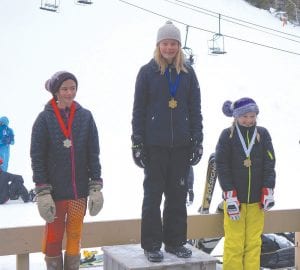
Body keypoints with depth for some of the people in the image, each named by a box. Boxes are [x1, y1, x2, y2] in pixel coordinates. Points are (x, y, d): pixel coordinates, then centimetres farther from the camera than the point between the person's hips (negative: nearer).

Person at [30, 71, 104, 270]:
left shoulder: (85, 116, 2)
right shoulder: (45, 118, -5)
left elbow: (93, 154, 4)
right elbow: (37, 157, -5)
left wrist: (96, 187, -1)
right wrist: (42, 192, -10)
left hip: (79, 189, 2)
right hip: (55, 190, -2)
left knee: (75, 236, 11)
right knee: (54, 237, 5)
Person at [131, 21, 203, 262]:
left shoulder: (188, 73, 7)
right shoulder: (148, 72, 0)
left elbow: (196, 110, 9)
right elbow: (138, 110, -1)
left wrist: (197, 141, 4)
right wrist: (137, 143, -5)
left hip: (181, 145, 3)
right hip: (154, 145, -3)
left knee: (178, 195, 9)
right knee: (153, 195, 4)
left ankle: (175, 241, 22)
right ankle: (152, 245, 14)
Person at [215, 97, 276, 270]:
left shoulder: (263, 134, 4)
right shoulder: (227, 135, -3)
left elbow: (269, 164, 5)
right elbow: (222, 167, -5)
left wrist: (268, 191, -4)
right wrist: (230, 195, -11)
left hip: (257, 198, 3)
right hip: (235, 197, -2)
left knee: (254, 241, 7)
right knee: (234, 241, 1)